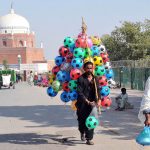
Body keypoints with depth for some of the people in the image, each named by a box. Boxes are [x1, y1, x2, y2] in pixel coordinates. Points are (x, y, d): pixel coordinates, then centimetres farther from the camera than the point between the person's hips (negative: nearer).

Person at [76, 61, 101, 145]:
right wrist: (87, 101, -21)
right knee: (82, 120, 11)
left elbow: (97, 91, 11)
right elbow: (79, 92, -14)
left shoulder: (95, 79, 7)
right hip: (82, 103, -2)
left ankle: (89, 139, -2)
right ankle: (82, 133, 42)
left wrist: (98, 100, -4)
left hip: (92, 103, 2)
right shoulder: (81, 79, -8)